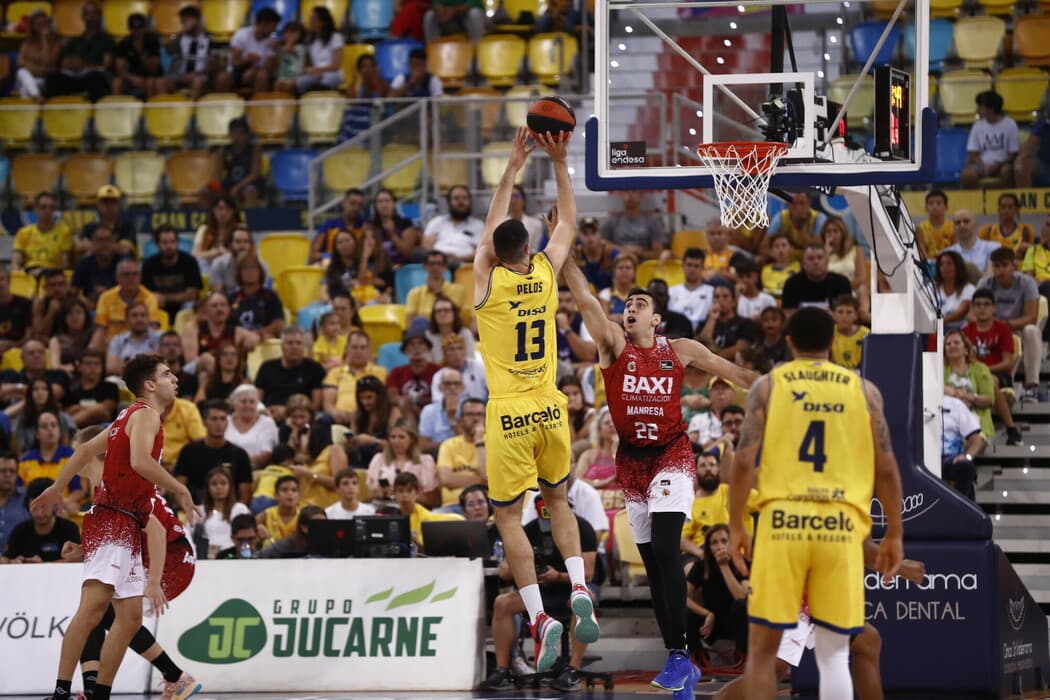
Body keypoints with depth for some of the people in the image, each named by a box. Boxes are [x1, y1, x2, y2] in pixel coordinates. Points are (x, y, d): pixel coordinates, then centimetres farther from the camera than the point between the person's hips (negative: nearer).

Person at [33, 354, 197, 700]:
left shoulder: (130, 416, 22)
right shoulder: (145, 413, -8)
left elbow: (86, 449, 26)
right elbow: (140, 461, -25)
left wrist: (57, 488, 29)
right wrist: (180, 490, -18)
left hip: (125, 528, 11)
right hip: (112, 520, -11)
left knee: (130, 616, 10)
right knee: (94, 603, -22)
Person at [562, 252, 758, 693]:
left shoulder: (680, 351, 0)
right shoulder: (613, 344, -1)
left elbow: (727, 369, 9)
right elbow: (585, 300, -12)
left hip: (671, 454, -3)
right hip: (631, 459, 3)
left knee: (664, 550, -21)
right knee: (652, 562, 5)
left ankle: (678, 654, -22)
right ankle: (683, 669, 12)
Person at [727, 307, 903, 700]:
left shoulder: (768, 385, 7)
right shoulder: (863, 390, 10)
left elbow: (744, 462, -1)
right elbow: (886, 469, 7)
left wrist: (736, 527, 5)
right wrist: (894, 534, 14)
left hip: (783, 522, -1)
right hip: (841, 525, 1)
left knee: (763, 646, 8)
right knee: (834, 653, 5)